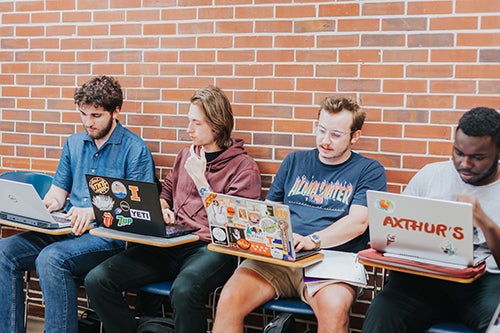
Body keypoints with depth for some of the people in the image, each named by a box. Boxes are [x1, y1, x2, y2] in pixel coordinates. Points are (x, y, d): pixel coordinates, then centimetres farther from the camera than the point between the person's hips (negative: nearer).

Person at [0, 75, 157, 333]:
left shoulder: (135, 149, -3)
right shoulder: (74, 143, 18)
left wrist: (93, 212, -21)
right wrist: (45, 204, -2)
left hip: (108, 234, -6)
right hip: (66, 230, 7)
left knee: (51, 259, -33)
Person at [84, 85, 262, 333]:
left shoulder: (244, 167, 0)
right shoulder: (186, 155, 20)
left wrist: (201, 179, -8)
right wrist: (162, 210, 10)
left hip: (210, 248, -6)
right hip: (171, 244, 6)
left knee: (183, 291, -40)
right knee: (97, 280, -13)